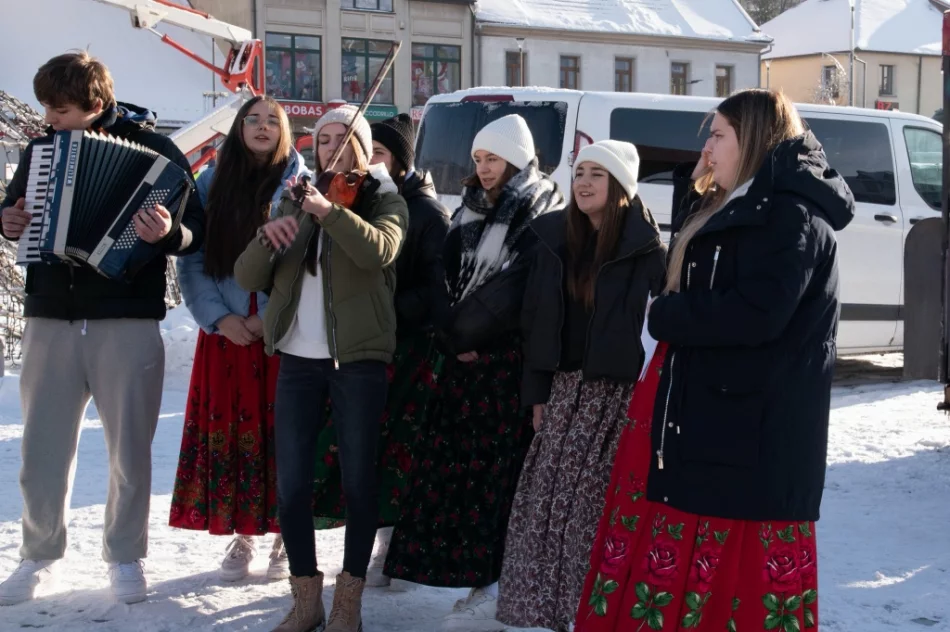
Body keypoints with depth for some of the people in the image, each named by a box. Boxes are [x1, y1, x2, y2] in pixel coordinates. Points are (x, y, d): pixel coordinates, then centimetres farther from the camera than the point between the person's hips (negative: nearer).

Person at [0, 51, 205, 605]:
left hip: (128, 324, -3)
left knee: (129, 450, 5)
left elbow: (198, 230, -9)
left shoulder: (152, 149, -4)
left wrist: (168, 233, -30)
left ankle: (126, 557, 21)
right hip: (50, 322, 4)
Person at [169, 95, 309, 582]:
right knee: (228, 432, 3)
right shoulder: (211, 186, 8)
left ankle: (286, 538, 9)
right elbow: (192, 261, 5)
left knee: (283, 433, -1)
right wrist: (218, 317, -7)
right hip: (226, 334, 2)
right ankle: (240, 537, 14)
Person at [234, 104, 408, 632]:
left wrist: (329, 212, -33)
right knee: (291, 484, -1)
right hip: (298, 359, 3)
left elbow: (380, 251, -20)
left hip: (358, 360, -3)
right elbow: (248, 278, 6)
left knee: (358, 481, 0)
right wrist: (267, 236, -14)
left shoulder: (384, 201, 3)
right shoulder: (296, 203, 14)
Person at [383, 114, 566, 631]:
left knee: (500, 463, -7)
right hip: (467, 355, 7)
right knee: (459, 460, 5)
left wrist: (460, 332, -10)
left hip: (511, 356, -7)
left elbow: (516, 288, -14)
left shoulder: (541, 212, -5)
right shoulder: (472, 208, 18)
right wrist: (453, 333, -4)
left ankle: (500, 580, -3)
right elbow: (451, 273, 12)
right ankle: (480, 570, 13)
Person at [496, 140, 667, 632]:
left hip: (618, 391, -6)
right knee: (549, 499, 6)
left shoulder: (645, 249, -9)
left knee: (600, 504, -5)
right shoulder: (557, 240, 8)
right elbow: (537, 322, 11)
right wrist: (537, 392, 9)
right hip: (565, 387, 6)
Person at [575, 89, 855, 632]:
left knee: (731, 565, -6)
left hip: (751, 431, -10)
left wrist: (666, 318, -12)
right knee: (687, 559, 13)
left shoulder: (791, 216, -14)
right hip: (710, 412, 10)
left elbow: (755, 316, -25)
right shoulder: (733, 209, 20)